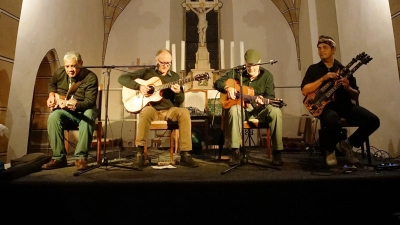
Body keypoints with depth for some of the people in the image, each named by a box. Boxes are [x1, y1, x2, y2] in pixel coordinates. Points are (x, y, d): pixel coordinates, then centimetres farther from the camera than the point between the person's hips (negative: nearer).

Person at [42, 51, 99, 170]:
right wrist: (51, 95, 4)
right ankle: (59, 158, -21)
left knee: (88, 117, -38)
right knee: (53, 117, -29)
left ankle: (81, 157, -30)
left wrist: (76, 105, -40)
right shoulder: (59, 73, 0)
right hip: (65, 111, 4)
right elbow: (51, 84, 24)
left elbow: (90, 101, -22)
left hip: (83, 110, -4)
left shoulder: (90, 77, -16)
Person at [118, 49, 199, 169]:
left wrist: (178, 92, -16)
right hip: (152, 110, -2)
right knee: (147, 111, -38)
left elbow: (180, 102, 7)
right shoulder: (146, 72, 6)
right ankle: (139, 153, -28)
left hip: (168, 110, 2)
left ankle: (185, 155, -25)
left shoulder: (174, 76, 11)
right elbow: (122, 78, 2)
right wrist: (139, 86, -14)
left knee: (184, 112, -29)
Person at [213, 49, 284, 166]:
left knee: (275, 111, -31)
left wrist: (263, 102, -30)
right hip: (242, 108, 0)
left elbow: (270, 97, -6)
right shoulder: (237, 72, 3)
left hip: (259, 109, 1)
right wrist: (228, 88, -18)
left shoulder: (267, 75, 2)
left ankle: (277, 152, -20)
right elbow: (217, 83, 3)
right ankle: (235, 151, -29)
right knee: (234, 110, -36)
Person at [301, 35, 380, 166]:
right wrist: (323, 78, -13)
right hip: (326, 106, -4)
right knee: (333, 123, -37)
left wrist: (347, 87, -9)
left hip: (345, 104, 4)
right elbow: (304, 91, -7)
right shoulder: (313, 69, 7)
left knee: (373, 121, -19)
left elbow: (356, 96, 13)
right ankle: (330, 150, -3)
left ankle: (348, 144, 7)